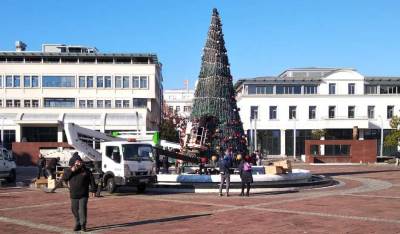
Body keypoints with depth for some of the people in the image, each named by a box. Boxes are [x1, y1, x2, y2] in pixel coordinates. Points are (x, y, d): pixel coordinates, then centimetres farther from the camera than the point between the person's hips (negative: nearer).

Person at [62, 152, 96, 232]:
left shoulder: (86, 170, 0)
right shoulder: (69, 170, 4)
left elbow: (92, 180, 4)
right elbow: (64, 178, -10)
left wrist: (93, 190, 0)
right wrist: (71, 171, -20)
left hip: (84, 195, -2)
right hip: (73, 195, 2)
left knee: (82, 209, -9)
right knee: (74, 209, 7)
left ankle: (83, 224, 1)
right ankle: (78, 224, 20)